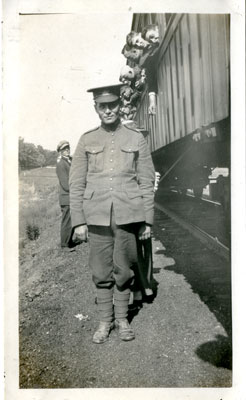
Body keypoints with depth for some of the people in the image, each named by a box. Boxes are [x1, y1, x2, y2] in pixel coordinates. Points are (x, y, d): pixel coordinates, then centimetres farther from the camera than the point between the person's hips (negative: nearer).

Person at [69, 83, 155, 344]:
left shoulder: (136, 139, 5)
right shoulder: (87, 140, 6)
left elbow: (146, 182, 5)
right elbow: (76, 184, 4)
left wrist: (147, 220, 1)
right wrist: (78, 221, -1)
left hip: (128, 216, 0)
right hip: (97, 217, 1)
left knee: (123, 270, 8)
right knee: (101, 273, 8)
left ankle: (122, 319, 26)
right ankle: (104, 321, 24)